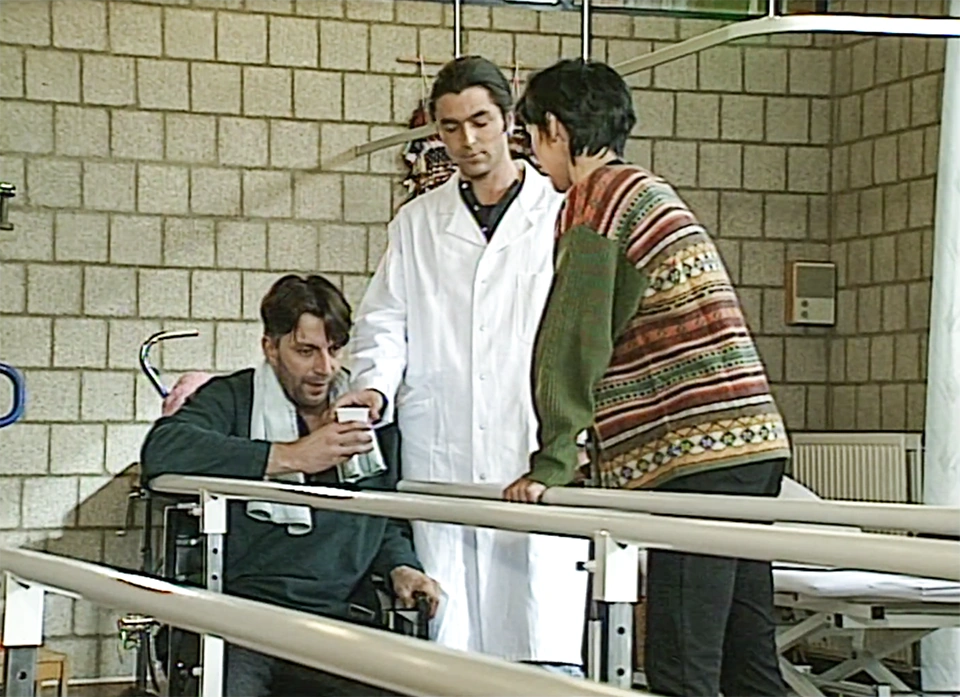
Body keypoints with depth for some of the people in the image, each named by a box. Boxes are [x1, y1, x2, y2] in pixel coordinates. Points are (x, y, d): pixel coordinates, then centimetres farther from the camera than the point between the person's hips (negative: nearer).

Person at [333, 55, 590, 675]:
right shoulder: (417, 223, 18)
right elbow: (384, 322, 16)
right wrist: (375, 387, -6)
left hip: (540, 463, -2)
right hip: (441, 463, 3)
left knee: (546, 647, -9)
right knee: (447, 646, -1)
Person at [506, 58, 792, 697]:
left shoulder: (596, 197, -4)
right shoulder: (654, 193, 25)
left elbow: (574, 340, -10)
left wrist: (551, 463, -7)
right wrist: (603, 459, 26)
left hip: (698, 455, -9)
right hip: (756, 444, 10)